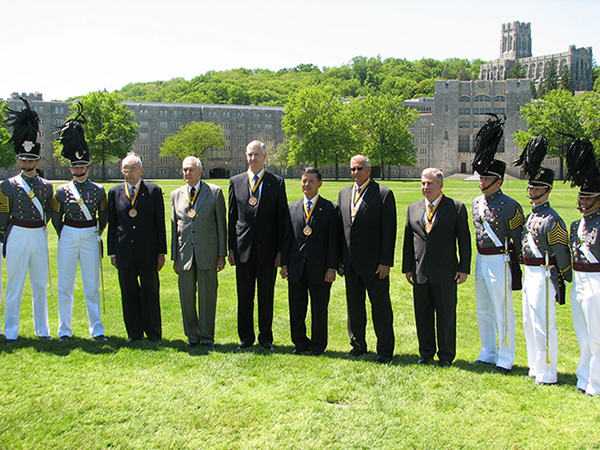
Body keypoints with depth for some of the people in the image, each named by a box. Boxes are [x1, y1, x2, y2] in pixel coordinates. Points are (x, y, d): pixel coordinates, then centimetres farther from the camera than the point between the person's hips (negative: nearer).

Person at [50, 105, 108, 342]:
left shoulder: (98, 190, 2)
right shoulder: (62, 191, 2)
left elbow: (104, 216, 12)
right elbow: (56, 217, 10)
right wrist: (63, 235, 11)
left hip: (90, 238, 0)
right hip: (67, 238, 0)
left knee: (92, 286, 4)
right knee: (65, 285, 4)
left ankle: (96, 329, 11)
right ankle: (65, 329, 13)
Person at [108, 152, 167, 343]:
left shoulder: (154, 191, 1)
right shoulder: (115, 192, 7)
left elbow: (160, 224, 1)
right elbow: (112, 224, 9)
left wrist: (161, 252, -2)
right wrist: (112, 253, 6)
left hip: (147, 252, -2)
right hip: (124, 252, 2)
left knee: (150, 293, 3)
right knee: (129, 294, 7)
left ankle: (154, 334, 13)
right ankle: (134, 333, 18)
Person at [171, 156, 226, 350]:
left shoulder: (215, 192, 2)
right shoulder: (176, 195, 10)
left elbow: (221, 224, 1)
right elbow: (174, 227, 12)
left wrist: (222, 254, -3)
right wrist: (175, 257, 9)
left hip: (207, 253, -3)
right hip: (185, 253, 3)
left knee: (208, 296, 3)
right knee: (186, 296, 7)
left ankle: (207, 337, 14)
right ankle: (192, 336, 20)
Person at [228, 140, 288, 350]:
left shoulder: (277, 183, 2)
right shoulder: (235, 182, 7)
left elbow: (282, 218, 1)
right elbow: (232, 217, 9)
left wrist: (280, 250, -4)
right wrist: (231, 248, 4)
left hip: (267, 248, -1)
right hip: (244, 248, 2)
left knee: (267, 295, 6)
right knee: (244, 295, 7)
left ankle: (266, 338, 18)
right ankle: (246, 337, 19)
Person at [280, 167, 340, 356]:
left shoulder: (330, 209, -1)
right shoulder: (292, 208, 9)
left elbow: (334, 241, -4)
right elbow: (287, 238, 11)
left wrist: (332, 268, -9)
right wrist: (284, 263, 5)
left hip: (319, 268, -3)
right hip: (296, 268, 3)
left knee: (319, 310, 6)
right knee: (296, 308, 9)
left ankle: (318, 345, 19)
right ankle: (300, 343, 23)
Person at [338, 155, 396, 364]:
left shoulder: (384, 194, -6)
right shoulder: (344, 194, 12)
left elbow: (389, 230, -9)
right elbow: (340, 227, 14)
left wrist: (386, 262, -13)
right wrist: (339, 259, 9)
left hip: (374, 263, -5)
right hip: (350, 263, 6)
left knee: (380, 307, 2)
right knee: (354, 306, 14)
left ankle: (385, 350, 11)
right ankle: (358, 345, 27)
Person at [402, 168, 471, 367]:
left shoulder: (456, 208, -1)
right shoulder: (413, 208, 10)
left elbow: (464, 240, -1)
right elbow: (408, 240, 12)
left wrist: (464, 268, -6)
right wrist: (407, 268, 7)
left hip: (445, 272, -4)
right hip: (420, 272, 4)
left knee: (446, 315, 4)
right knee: (422, 314, 10)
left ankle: (446, 355, 16)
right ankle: (426, 353, 24)